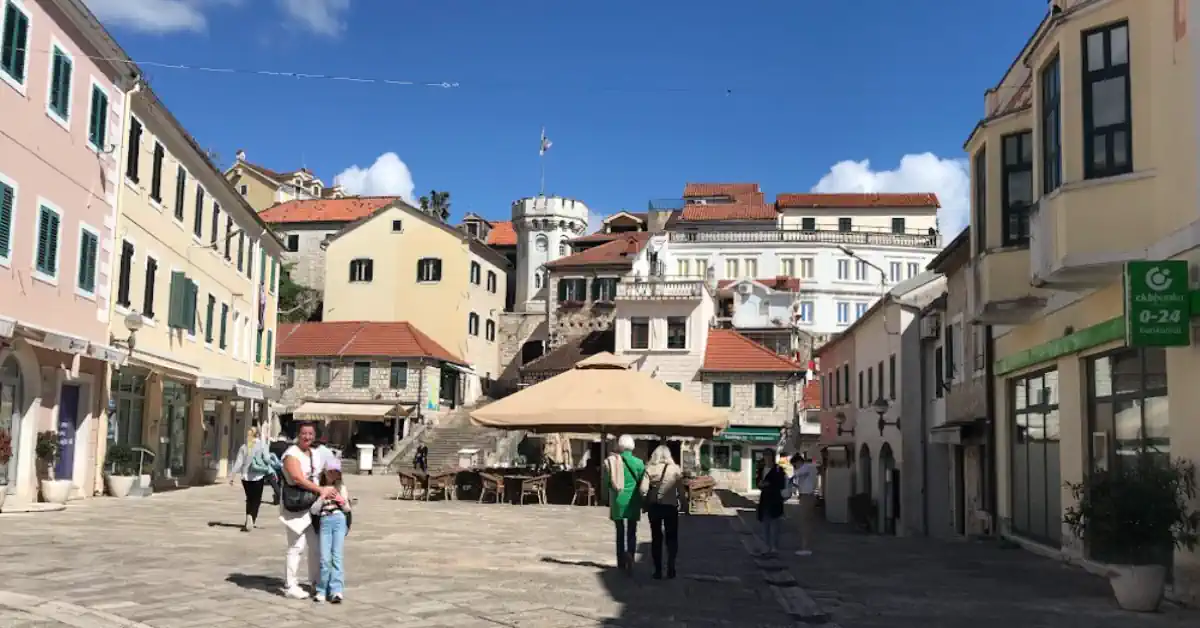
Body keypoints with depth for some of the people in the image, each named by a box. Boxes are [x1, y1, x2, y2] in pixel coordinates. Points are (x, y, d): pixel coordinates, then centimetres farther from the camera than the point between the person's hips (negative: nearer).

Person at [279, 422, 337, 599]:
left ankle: (316, 582, 24)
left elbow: (320, 476, 21)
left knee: (317, 546, 13)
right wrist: (321, 490, -23)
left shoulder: (315, 454, 16)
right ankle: (290, 585, -1)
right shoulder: (292, 454, -10)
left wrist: (326, 491, 2)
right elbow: (298, 479, -21)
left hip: (314, 505, 8)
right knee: (297, 546, -9)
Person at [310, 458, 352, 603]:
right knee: (325, 558, -6)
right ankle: (322, 590, 5)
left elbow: (347, 509, 14)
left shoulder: (342, 488, 13)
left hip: (339, 520, 0)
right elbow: (313, 510, 5)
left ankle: (336, 591, -13)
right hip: (324, 522, 1)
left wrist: (341, 501, -4)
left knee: (337, 557, -9)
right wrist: (322, 498, -7)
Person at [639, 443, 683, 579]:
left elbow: (643, 490, -11)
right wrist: (682, 503, 7)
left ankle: (658, 570, 12)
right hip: (671, 507, -1)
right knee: (672, 538, 13)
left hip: (654, 506, 1)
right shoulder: (675, 469, -3)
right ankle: (671, 567, 2)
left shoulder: (650, 469, -3)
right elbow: (681, 490, -6)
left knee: (656, 538, 11)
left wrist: (647, 502, 5)